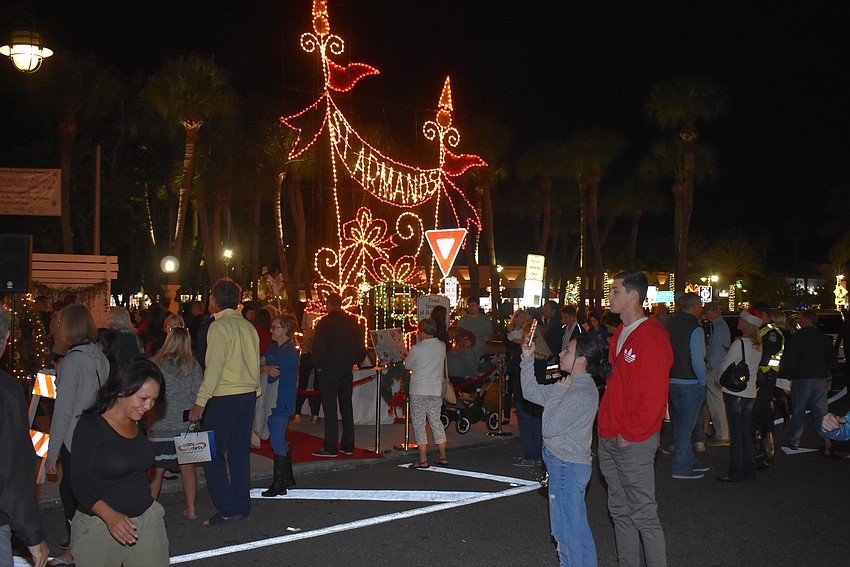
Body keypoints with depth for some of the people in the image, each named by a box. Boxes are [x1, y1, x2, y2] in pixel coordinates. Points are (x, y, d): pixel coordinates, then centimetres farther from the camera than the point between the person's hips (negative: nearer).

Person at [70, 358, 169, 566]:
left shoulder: (138, 424, 8)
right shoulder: (91, 425, -11)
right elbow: (80, 483, -15)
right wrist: (110, 516, -28)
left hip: (147, 518, 5)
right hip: (100, 525, -5)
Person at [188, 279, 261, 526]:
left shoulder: (219, 326, -11)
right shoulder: (248, 327, 9)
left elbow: (214, 367, -17)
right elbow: (255, 364, 11)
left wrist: (201, 401, -16)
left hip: (224, 397, -7)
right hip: (248, 394, 7)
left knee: (212, 452, 1)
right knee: (240, 450, 13)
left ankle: (228, 508, -2)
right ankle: (242, 505, 18)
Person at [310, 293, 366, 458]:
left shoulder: (325, 322, -10)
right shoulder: (352, 322, 6)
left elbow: (319, 346, -13)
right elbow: (360, 346, 9)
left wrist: (318, 365, 0)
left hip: (329, 370, -6)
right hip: (347, 370, 6)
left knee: (330, 408, -4)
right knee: (346, 406, 12)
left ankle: (330, 447, -5)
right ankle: (348, 445, 16)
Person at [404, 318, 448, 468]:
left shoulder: (417, 349, -14)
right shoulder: (442, 346, 0)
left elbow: (407, 365, -1)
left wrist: (406, 356, 19)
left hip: (418, 391, -5)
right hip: (436, 389, 5)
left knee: (418, 423, 1)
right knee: (436, 422, 14)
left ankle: (423, 460, -1)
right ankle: (442, 457, 16)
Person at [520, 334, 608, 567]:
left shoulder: (582, 393, -22)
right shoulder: (572, 385, 8)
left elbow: (549, 428, -20)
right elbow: (531, 392, 13)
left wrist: (558, 392, -13)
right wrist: (528, 360, 6)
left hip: (566, 467, -10)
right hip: (570, 465, 10)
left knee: (566, 530, 0)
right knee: (578, 527, 19)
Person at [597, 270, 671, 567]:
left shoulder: (651, 336, -15)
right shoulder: (621, 334, 13)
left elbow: (653, 395, -20)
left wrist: (629, 434, -15)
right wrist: (607, 429, 13)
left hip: (634, 443, -9)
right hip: (609, 441, 9)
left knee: (643, 514, -3)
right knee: (620, 510, 15)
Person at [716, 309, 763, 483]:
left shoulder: (739, 343, -17)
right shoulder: (758, 345, 8)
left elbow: (724, 366, -11)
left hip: (735, 394, -7)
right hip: (750, 393, 7)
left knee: (736, 434, -2)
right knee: (746, 433, 14)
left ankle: (735, 473, 3)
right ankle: (749, 471, 19)